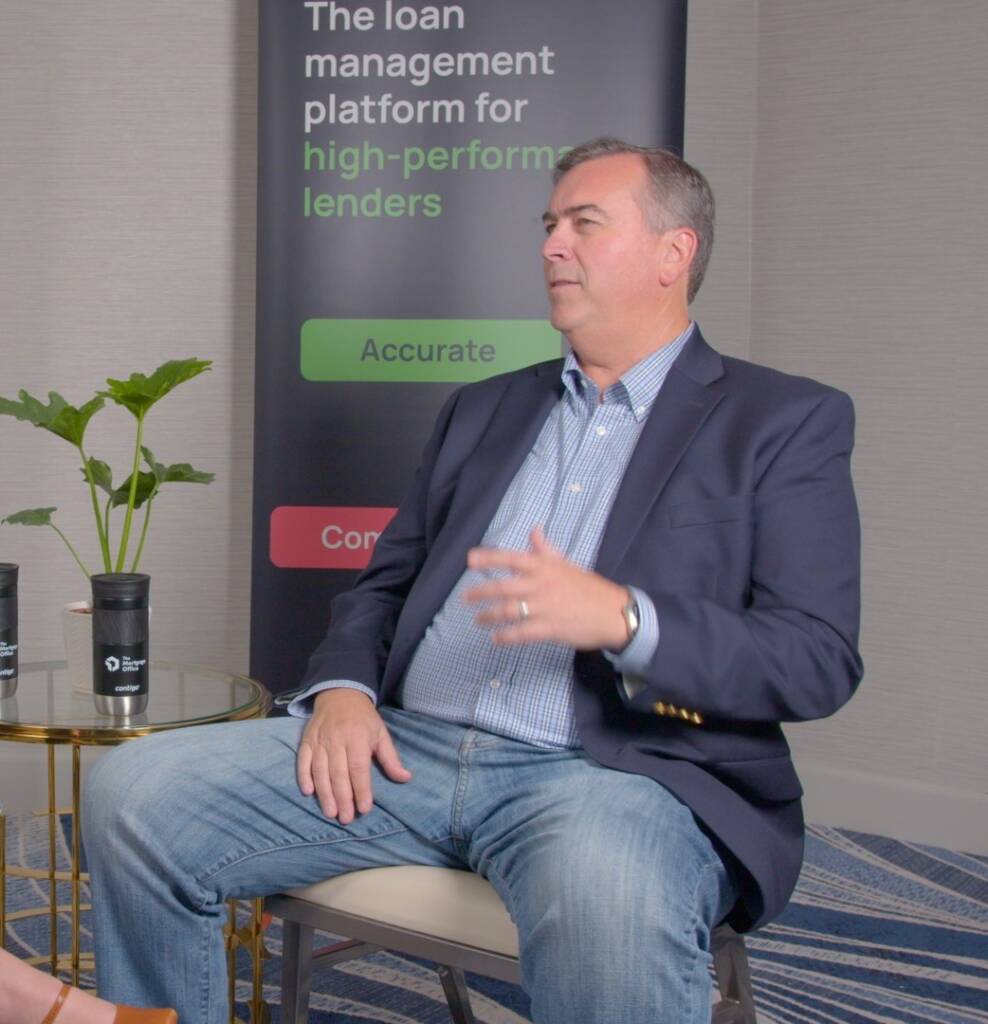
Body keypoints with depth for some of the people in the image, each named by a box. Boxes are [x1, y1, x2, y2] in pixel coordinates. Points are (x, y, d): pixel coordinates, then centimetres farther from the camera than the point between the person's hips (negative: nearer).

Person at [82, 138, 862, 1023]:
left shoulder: (788, 423, 6)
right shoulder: (486, 409, 23)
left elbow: (820, 659, -4)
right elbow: (388, 580, 23)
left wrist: (621, 617, -21)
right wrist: (342, 687, 0)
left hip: (610, 770, -5)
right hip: (408, 746, 6)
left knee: (611, 912, -41)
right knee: (134, 794, -13)